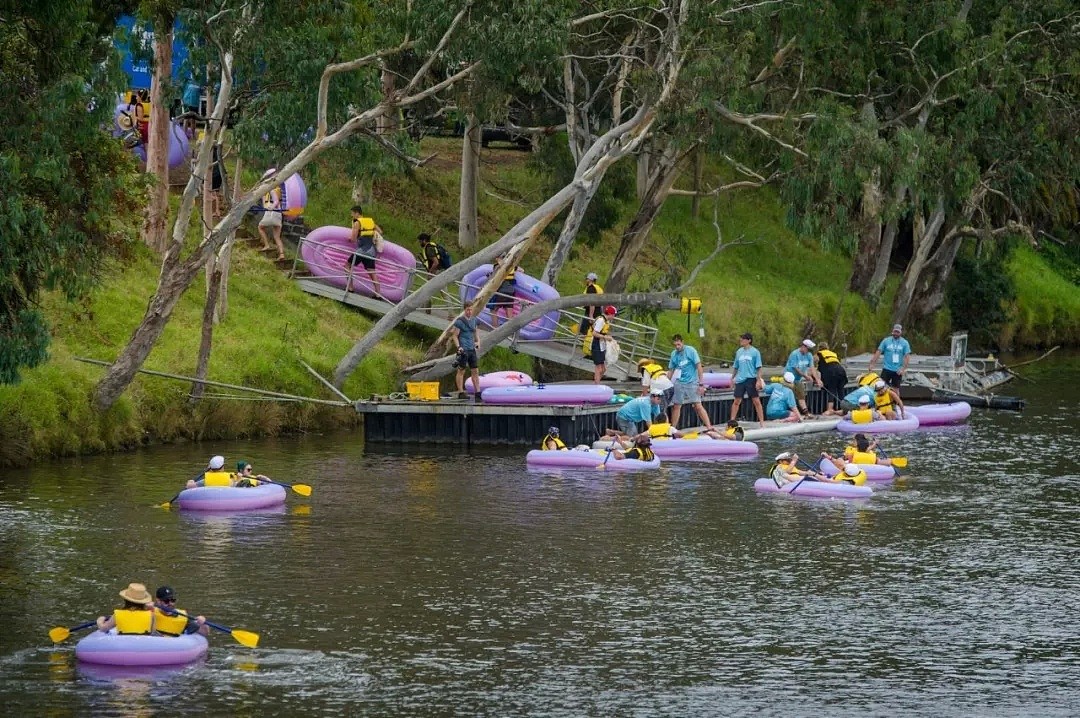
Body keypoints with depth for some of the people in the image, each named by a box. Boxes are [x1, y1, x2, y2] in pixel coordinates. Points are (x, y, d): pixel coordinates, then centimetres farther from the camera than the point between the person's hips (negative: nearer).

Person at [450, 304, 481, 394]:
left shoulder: (474, 320, 12)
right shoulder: (459, 321, -7)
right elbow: (455, 336, -7)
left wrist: (478, 342, 6)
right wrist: (458, 347, -19)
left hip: (472, 349, 6)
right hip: (463, 349, -6)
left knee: (475, 371, 4)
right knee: (461, 371, -1)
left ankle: (477, 392, 6)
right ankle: (460, 392, 2)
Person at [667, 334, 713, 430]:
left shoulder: (691, 351, -8)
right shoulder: (674, 354, 6)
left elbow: (699, 367, -9)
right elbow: (671, 371, 16)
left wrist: (701, 384, -13)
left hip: (692, 383, -5)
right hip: (679, 383, 5)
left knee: (698, 405, -12)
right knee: (676, 406, 5)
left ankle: (709, 427, -13)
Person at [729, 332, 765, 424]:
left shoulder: (755, 352, -4)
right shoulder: (739, 352, 9)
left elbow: (758, 368, -5)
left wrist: (759, 380, -11)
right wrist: (733, 378, 19)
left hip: (751, 379, -4)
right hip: (740, 380, 4)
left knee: (756, 401, 0)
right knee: (736, 401, 4)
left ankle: (762, 422, 5)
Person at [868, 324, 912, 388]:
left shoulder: (904, 343, 0)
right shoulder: (886, 341, 1)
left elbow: (907, 356, -4)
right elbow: (878, 352, -1)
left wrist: (903, 369, -15)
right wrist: (872, 364, -9)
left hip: (898, 371, 0)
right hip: (887, 369, 0)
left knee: (895, 389, 8)